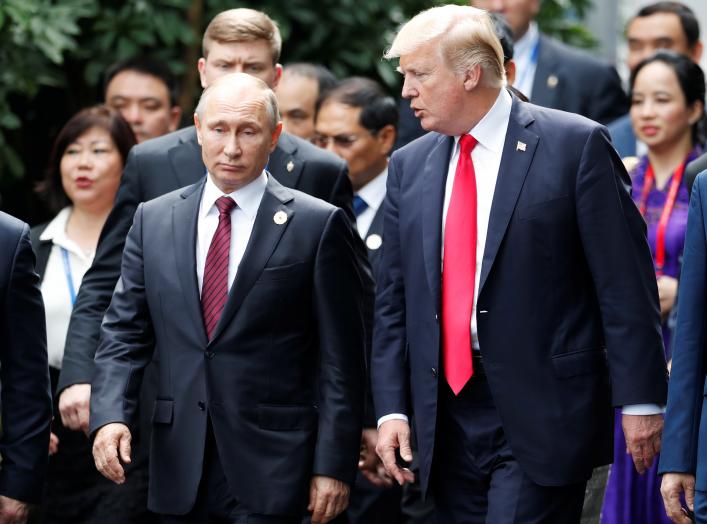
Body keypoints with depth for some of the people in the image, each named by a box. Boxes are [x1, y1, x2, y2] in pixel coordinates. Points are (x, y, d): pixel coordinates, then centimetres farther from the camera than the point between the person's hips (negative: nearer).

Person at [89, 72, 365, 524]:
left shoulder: (318, 225, -3)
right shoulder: (154, 220, 10)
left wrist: (333, 465, -7)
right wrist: (110, 416, -8)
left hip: (269, 470, -4)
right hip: (181, 469, 4)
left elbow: (340, 358, -3)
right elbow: (125, 332, 10)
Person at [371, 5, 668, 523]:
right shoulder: (409, 165, 12)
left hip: (542, 414, -5)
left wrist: (639, 401, -9)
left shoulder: (576, 144, -4)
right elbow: (394, 300, 14)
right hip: (447, 418, 5)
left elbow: (625, 283, -6)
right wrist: (391, 408, 5)